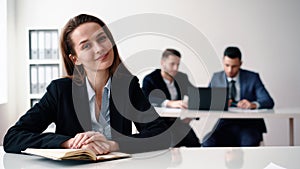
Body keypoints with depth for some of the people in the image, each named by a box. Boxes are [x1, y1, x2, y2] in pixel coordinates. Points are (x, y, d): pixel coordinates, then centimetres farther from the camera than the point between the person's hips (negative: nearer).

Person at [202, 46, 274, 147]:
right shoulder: (216, 78, 11)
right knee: (208, 143, -29)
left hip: (248, 125, -1)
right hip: (225, 124, 2)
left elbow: (269, 102, -4)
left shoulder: (252, 77, 4)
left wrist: (253, 104, -27)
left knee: (248, 143, -34)